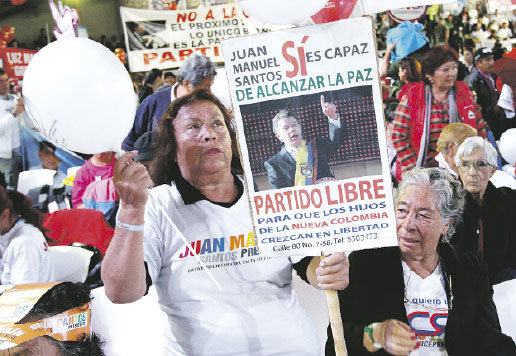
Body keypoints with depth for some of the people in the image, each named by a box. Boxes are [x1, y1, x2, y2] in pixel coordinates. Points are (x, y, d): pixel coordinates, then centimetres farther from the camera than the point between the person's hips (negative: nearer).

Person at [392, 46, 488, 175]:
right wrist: (414, 172, -10)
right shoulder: (412, 97, -3)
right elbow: (399, 136, -4)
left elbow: (480, 128, 18)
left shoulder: (463, 91, 10)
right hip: (427, 171, -3)